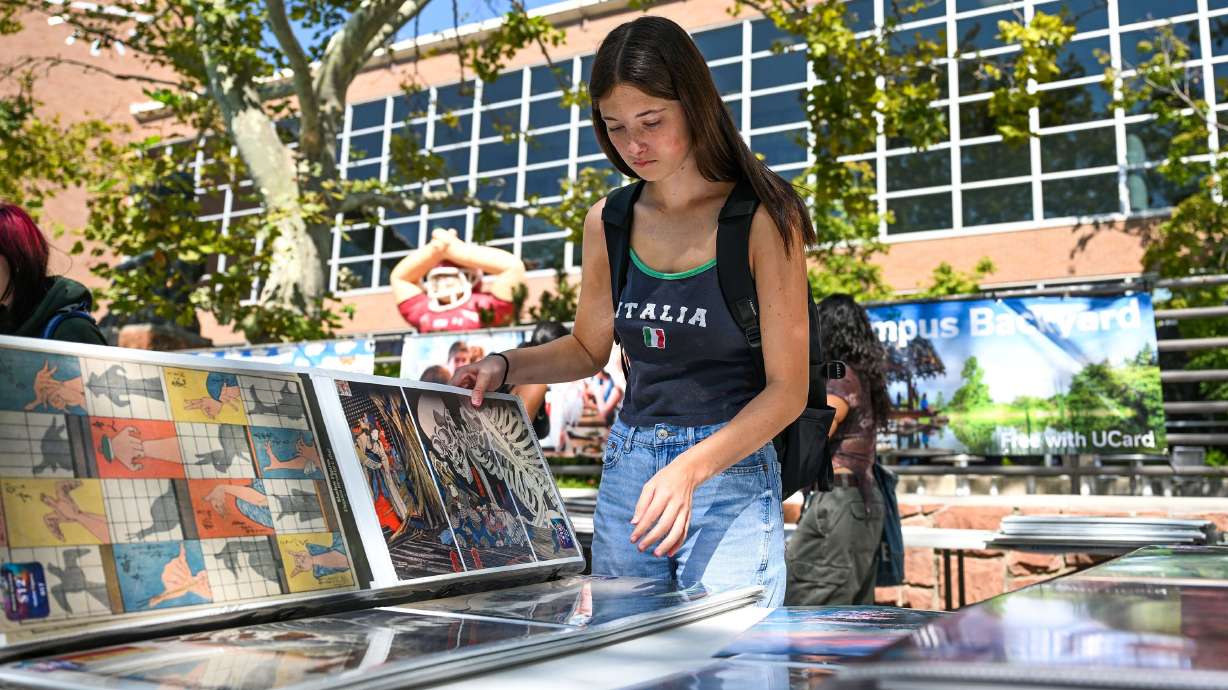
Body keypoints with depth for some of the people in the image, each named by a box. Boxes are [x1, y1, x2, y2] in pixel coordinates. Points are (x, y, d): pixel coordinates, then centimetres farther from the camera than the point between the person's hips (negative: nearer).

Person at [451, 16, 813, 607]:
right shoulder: (608, 222, 5)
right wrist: (504, 366, 1)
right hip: (626, 469, 4)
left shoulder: (763, 219, -9)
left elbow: (787, 389, -11)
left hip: (730, 473, -4)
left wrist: (691, 468, -24)